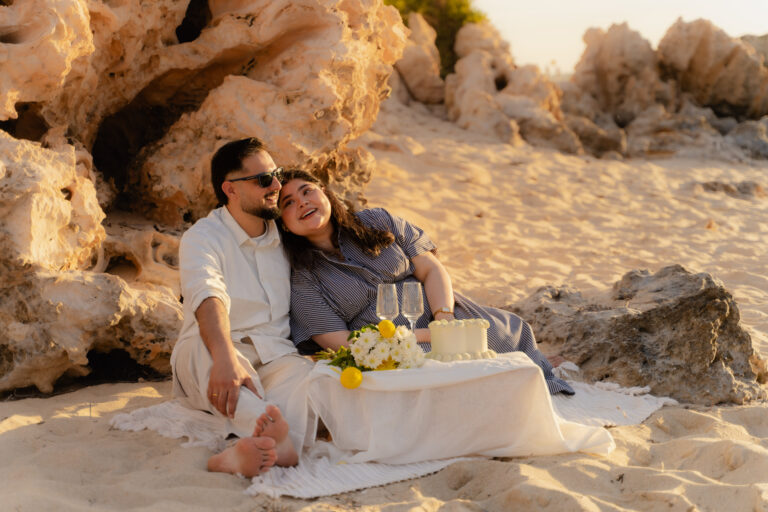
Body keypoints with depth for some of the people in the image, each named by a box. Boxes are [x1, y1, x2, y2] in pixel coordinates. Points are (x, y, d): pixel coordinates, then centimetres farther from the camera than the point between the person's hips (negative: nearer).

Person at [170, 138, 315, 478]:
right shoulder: (203, 237, -5)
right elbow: (208, 299, -26)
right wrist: (225, 359, -45)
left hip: (273, 360, 4)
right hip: (208, 360, -4)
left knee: (303, 372, -31)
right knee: (205, 345, -39)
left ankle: (245, 453, -63)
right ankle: (277, 438, -68)